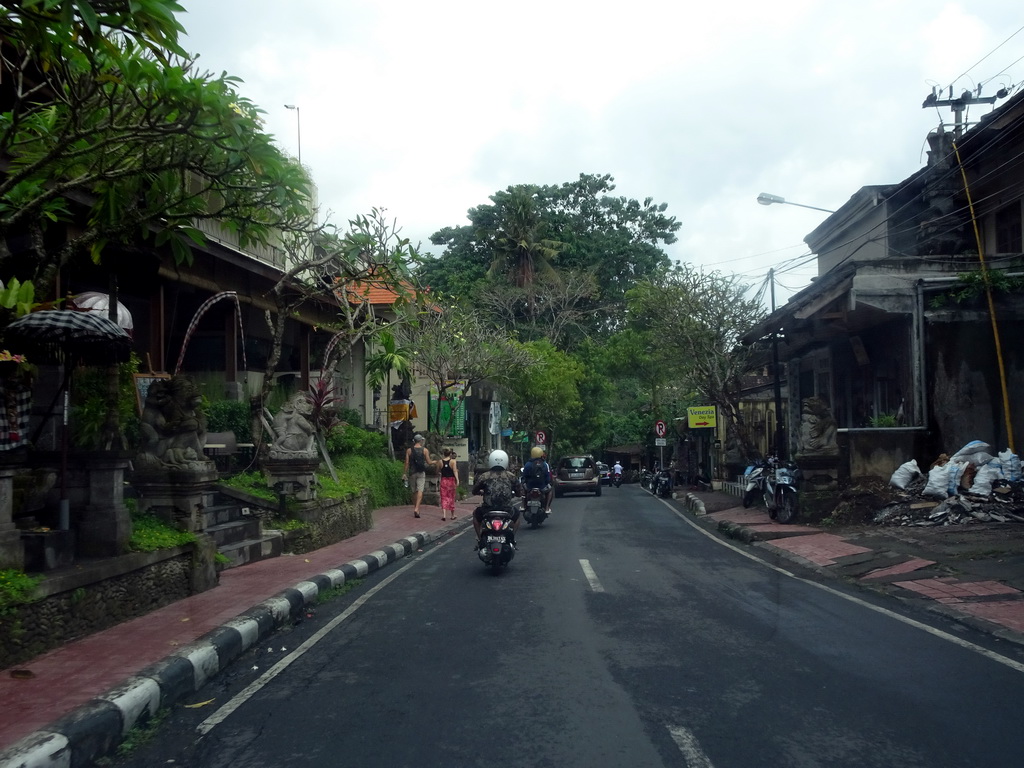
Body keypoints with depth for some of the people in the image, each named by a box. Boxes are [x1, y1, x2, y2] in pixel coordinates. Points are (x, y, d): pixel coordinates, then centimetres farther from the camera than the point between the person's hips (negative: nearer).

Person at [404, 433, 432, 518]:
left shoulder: (409, 450, 2)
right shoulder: (425, 450, -1)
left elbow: (407, 463, -1)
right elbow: (428, 462, 2)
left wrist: (406, 473, 4)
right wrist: (432, 459, 24)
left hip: (412, 472, 2)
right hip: (421, 473, -2)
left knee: (414, 491, 13)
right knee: (420, 490, -7)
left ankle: (415, 507, 21)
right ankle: (416, 508, -22)